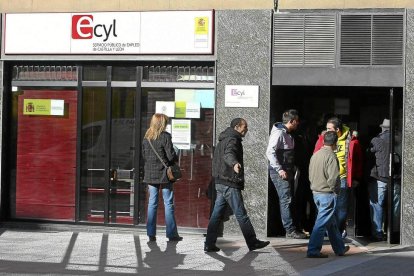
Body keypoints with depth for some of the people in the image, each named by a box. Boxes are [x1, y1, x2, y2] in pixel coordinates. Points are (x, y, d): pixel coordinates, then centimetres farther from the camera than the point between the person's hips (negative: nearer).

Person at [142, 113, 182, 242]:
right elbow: (171, 156, -13)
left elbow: (144, 155, 10)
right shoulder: (165, 136, -12)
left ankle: (151, 234, 7)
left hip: (150, 174, 5)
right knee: (168, 204, 2)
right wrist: (175, 159, 7)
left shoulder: (146, 138, 5)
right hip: (164, 173, -5)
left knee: (152, 203, 9)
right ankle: (171, 234, 5)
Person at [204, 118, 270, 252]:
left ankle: (209, 244, 6)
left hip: (220, 183, 10)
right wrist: (234, 164, -51)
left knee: (217, 214, 7)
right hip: (230, 184, -10)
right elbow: (228, 154, -32)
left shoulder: (223, 139, 21)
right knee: (241, 214, -4)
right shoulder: (232, 139, -11)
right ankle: (252, 242, 2)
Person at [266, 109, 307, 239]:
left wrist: (292, 170, 16)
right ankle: (290, 230, -9)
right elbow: (270, 152, -20)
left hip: (287, 172, 10)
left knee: (288, 200, 11)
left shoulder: (288, 134, 17)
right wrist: (279, 169, -23)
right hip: (280, 173, -10)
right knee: (286, 200, -10)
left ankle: (291, 228, 15)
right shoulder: (279, 133, -13)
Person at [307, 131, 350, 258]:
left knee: (331, 222, 17)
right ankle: (313, 250, -5)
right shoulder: (331, 156, -16)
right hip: (327, 194, -8)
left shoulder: (315, 155, 8)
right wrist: (335, 190, -6)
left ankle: (340, 248, 28)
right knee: (322, 223, -4)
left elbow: (310, 175, 13)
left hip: (316, 193, 8)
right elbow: (333, 178, -22)